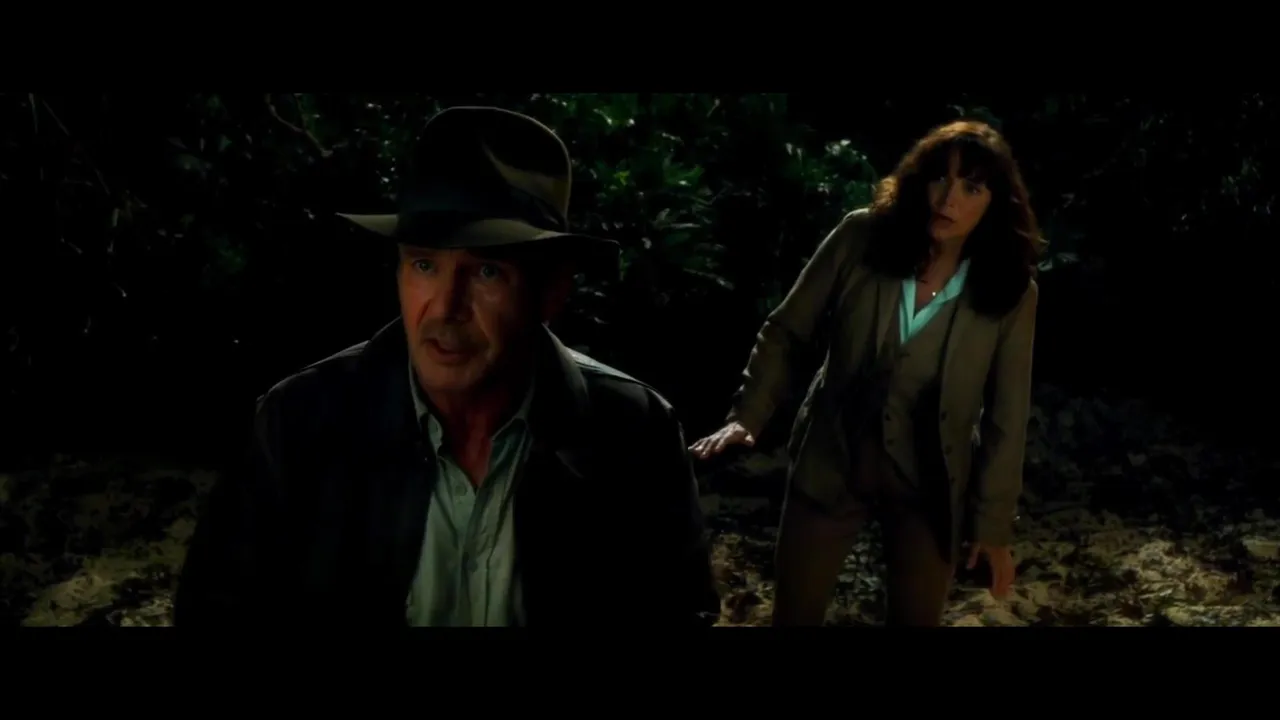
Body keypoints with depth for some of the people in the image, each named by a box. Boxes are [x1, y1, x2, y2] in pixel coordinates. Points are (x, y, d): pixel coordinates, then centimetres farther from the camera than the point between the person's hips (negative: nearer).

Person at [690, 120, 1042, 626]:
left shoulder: (1011, 292, -9)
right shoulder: (861, 237, -10)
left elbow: (1006, 417, -3)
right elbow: (786, 332, -3)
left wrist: (993, 522, 0)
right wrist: (748, 415, -13)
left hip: (926, 486, 0)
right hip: (830, 462, 0)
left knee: (917, 618, 14)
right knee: (794, 614, 10)